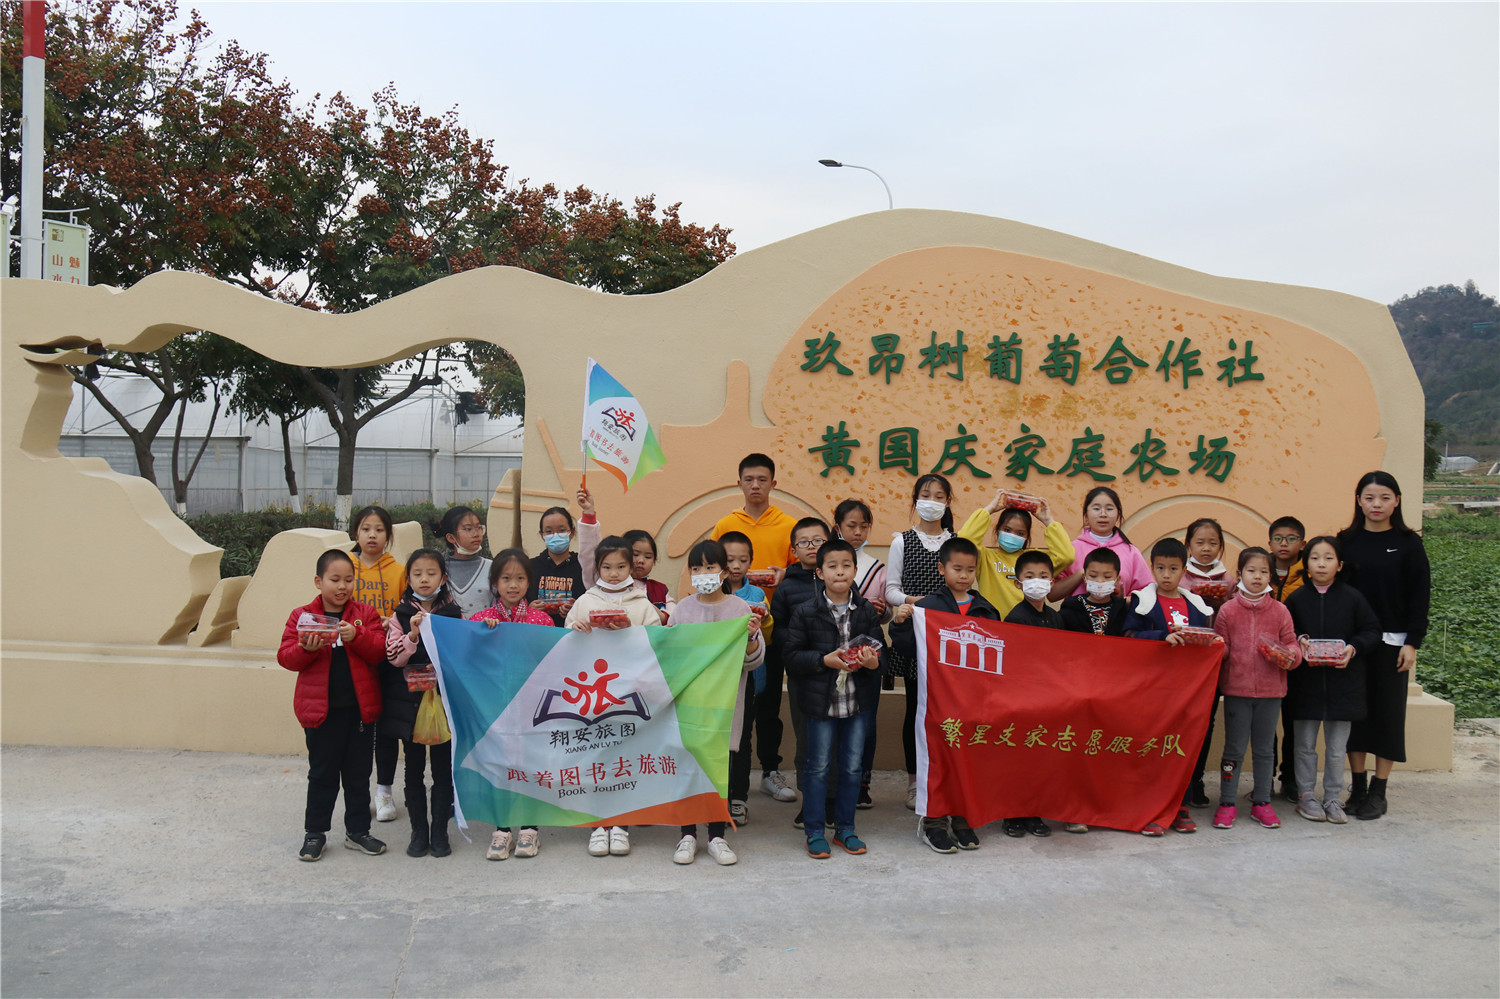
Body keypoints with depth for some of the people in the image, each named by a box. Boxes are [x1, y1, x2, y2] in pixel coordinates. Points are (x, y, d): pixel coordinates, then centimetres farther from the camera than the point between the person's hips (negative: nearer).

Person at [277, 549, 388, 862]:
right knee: (322, 774, 9)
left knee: (358, 772, 11)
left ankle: (357, 830, 24)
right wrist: (307, 648, -23)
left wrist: (356, 636, -22)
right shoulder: (301, 616, 1)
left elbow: (380, 651, -6)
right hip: (320, 707, -1)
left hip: (359, 707, 1)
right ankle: (314, 833, 23)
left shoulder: (365, 614, 3)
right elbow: (286, 657, -4)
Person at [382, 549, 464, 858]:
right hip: (409, 700, 0)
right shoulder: (401, 616, 2)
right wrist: (413, 634, -21)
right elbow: (394, 657, -7)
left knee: (443, 767, 5)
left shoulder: (453, 614, 3)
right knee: (413, 767, 8)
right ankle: (418, 831, 19)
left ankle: (440, 831, 16)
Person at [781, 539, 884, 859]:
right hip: (820, 700, -3)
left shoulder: (867, 611, 3)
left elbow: (878, 650, 8)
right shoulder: (805, 612, -5)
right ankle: (814, 832, 16)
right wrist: (825, 660, -19)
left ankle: (845, 829, 25)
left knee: (852, 767, 11)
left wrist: (872, 661, -15)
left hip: (858, 700, 3)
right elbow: (791, 655, -6)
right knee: (818, 767, 5)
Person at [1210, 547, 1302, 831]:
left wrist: (1291, 655, -15)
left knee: (1264, 749, 11)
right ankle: (1227, 803, 12)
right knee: (1234, 747, 5)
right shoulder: (1228, 610, 0)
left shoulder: (1280, 611, 3)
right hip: (1236, 689, -1)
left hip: (1270, 690, 1)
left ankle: (1261, 802, 22)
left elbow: (1292, 645, 5)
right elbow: (1221, 648, 4)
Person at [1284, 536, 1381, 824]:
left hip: (1342, 682, 0)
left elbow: (1372, 630, 2)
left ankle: (1332, 798, 19)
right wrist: (1298, 642, -13)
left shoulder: (1352, 597, 0)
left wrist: (1353, 647, -15)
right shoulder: (1296, 598, 2)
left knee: (1336, 748, 7)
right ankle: (1307, 797, 19)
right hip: (1305, 682, 1)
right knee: (1305, 746, 8)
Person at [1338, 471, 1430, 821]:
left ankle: (1378, 792, 13)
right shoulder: (1346, 541, 4)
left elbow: (1420, 595, -2)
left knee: (1388, 711, 4)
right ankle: (1357, 788, 17)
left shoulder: (1408, 543, -1)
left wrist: (1412, 642, -8)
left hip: (1392, 641, -2)